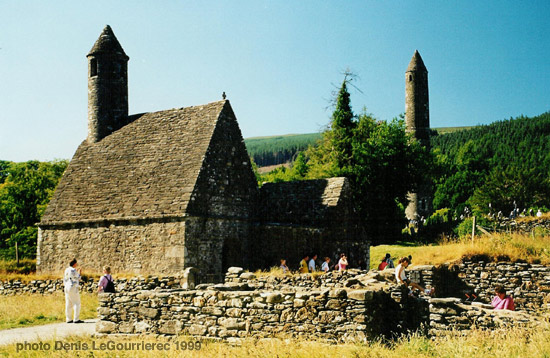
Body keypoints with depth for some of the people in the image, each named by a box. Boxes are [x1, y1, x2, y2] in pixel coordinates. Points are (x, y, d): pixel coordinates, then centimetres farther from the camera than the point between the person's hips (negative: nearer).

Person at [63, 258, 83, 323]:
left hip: (67, 288, 8)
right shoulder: (73, 270, -13)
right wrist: (79, 273, 6)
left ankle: (68, 319, 11)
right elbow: (77, 279, -8)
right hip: (73, 288, -8)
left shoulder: (66, 270, 11)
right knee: (77, 304, -4)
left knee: (68, 304, 9)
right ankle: (76, 319, -7)